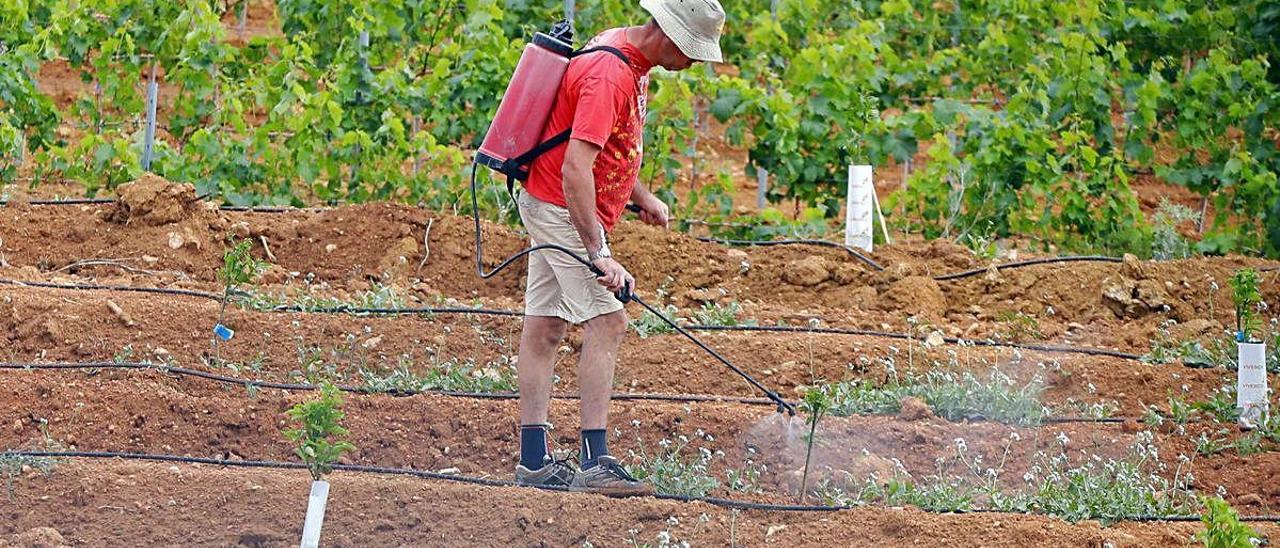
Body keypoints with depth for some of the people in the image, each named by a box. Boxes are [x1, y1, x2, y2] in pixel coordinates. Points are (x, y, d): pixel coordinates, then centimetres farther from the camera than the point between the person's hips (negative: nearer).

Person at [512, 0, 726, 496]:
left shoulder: (628, 55, 8)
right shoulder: (609, 74, -25)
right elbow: (576, 168, -32)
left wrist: (640, 196, 18)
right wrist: (600, 254, -36)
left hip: (553, 208, 10)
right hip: (563, 209, -10)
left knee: (544, 328, 8)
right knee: (607, 322, -15)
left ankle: (534, 463, 9)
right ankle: (595, 463, -21)